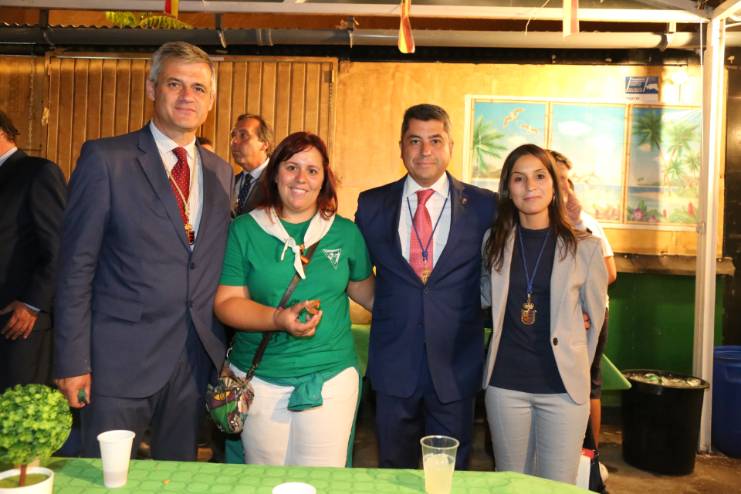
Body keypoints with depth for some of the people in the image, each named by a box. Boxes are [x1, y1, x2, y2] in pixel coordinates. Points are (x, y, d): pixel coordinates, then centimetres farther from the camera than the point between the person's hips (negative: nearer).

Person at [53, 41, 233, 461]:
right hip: (121, 359, -4)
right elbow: (76, 267, -8)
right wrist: (73, 362, -10)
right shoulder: (105, 159, -6)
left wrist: (224, 349, 9)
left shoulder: (221, 172, 9)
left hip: (196, 362, 5)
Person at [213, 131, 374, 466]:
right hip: (258, 379, 0)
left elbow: (365, 290, 17)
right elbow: (226, 302, -5)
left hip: (331, 377, 1)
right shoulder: (243, 230, -1)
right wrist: (278, 319, -21)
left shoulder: (346, 233, 4)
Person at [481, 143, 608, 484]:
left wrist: (574, 364, 11)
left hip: (563, 385, -2)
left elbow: (595, 315, 5)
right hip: (505, 383, 2)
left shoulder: (584, 247, -5)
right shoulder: (495, 242, 2)